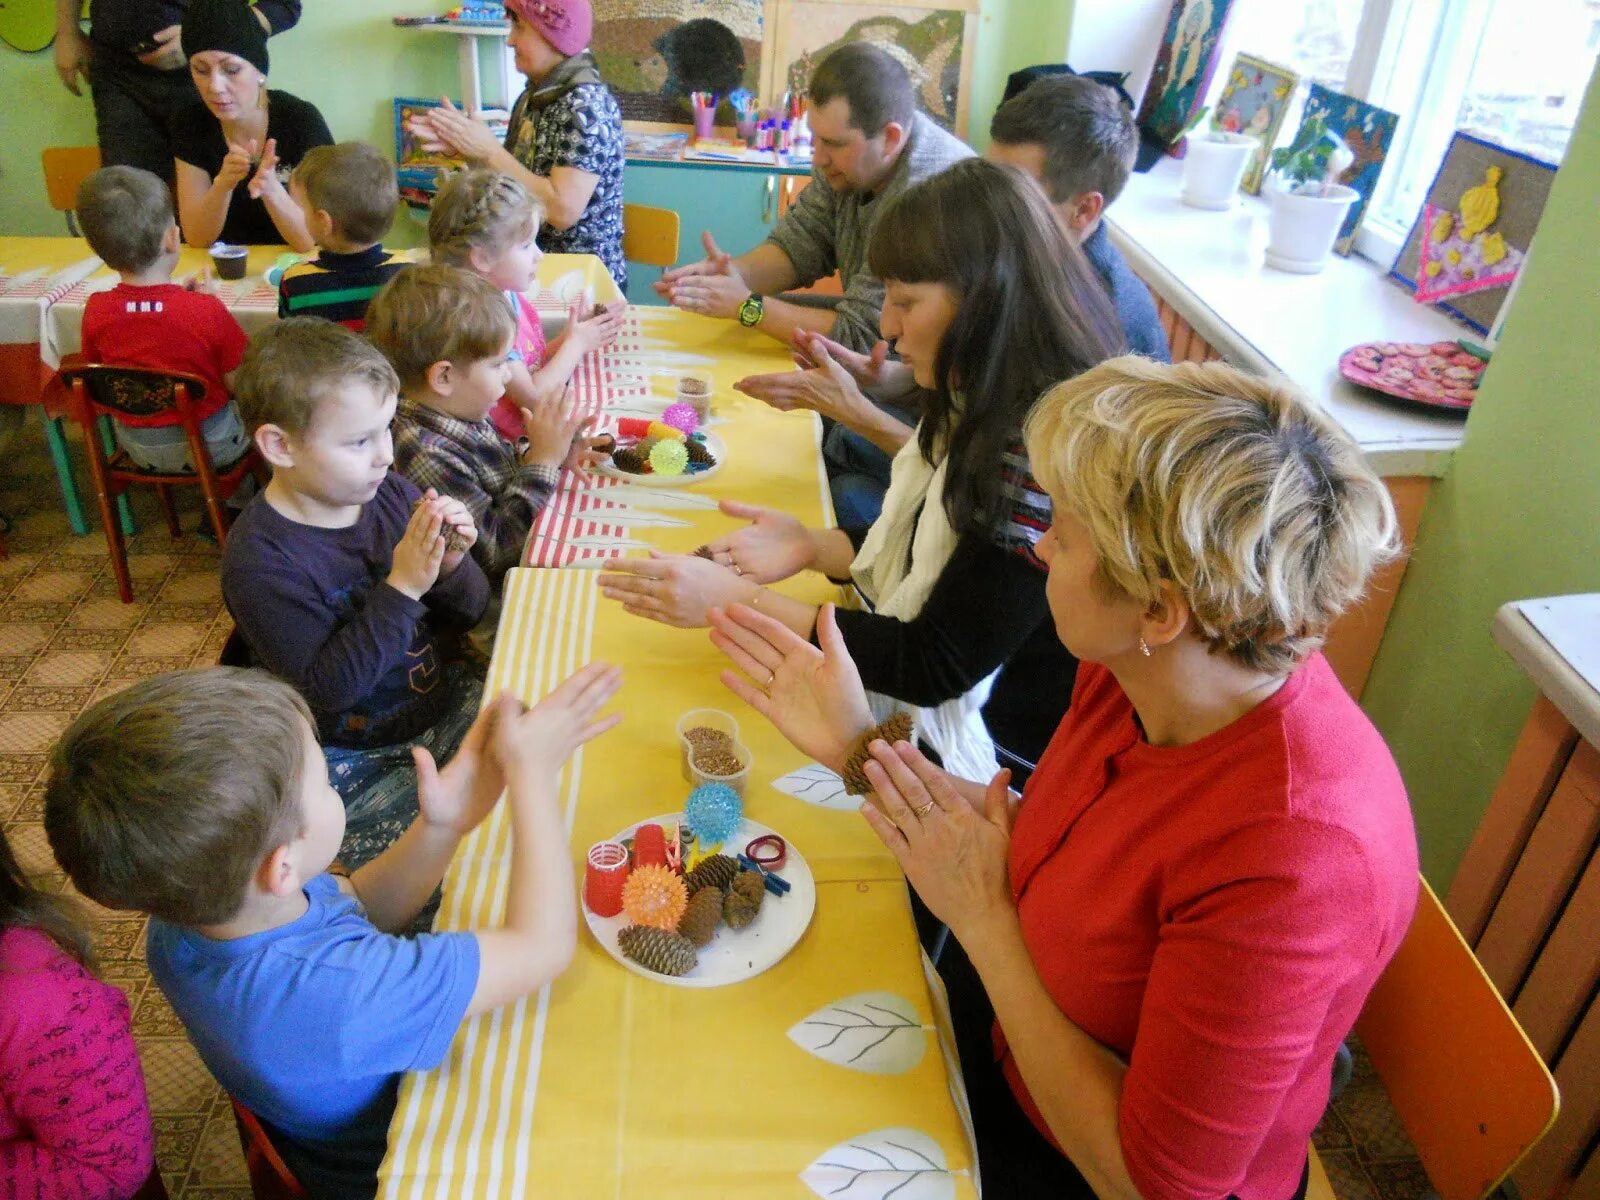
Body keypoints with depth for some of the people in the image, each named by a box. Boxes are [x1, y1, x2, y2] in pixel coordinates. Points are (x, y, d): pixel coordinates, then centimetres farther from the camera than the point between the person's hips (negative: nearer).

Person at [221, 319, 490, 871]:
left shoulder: (389, 491, -4)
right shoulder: (259, 559, -18)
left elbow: (467, 616, 4)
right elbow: (326, 688, -22)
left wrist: (452, 566, -18)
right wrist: (401, 587, -29)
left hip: (448, 704, 6)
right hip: (356, 759, -5)